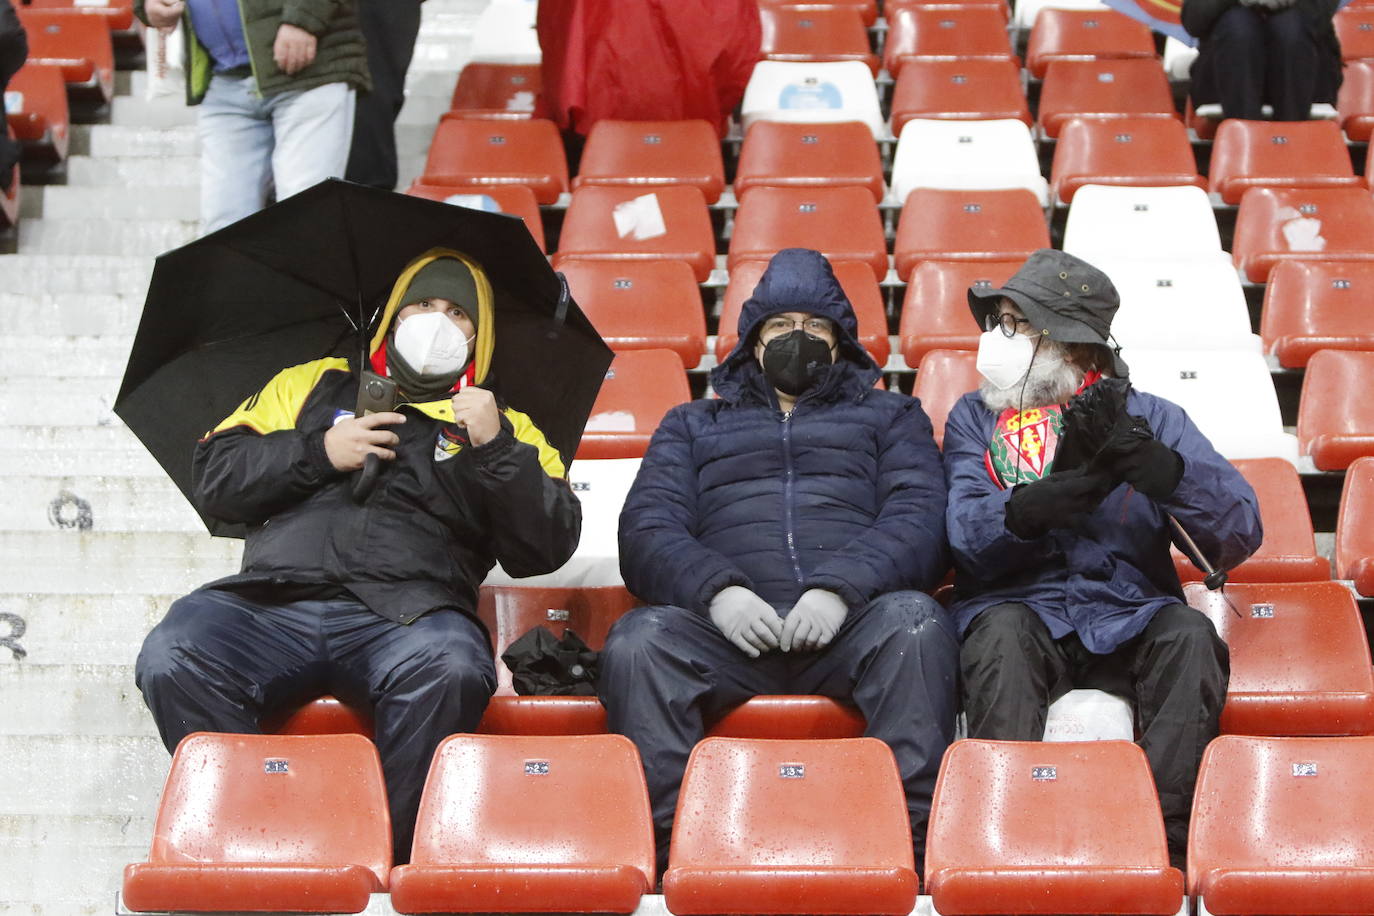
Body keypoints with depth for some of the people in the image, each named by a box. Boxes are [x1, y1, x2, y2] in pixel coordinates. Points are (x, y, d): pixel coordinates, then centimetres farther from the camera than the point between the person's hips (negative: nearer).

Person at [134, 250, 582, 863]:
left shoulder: (502, 426, 26)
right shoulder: (312, 386, 30)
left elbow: (546, 548, 11)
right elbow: (215, 479, 20)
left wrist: (496, 447, -2)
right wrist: (318, 452, 6)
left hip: (403, 612, -1)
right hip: (274, 601, 2)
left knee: (450, 670, -39)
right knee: (171, 660, -31)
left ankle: (391, 854, -24)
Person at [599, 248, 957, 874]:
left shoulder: (888, 416, 29)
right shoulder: (692, 425, 32)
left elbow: (919, 518, 9)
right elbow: (648, 530, 14)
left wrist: (840, 588, -12)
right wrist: (716, 590, -9)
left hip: (850, 622, -1)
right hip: (726, 624, 1)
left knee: (914, 620, -35)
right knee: (638, 640, -31)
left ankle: (915, 845, -37)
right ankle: (662, 851, -33)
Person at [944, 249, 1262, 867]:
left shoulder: (1149, 417, 16)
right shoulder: (975, 417, 18)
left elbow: (1240, 536, 4)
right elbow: (967, 535, 1)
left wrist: (1171, 474, -16)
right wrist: (1031, 507, -21)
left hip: (1128, 617, 0)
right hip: (1020, 603, 0)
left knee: (1189, 633, -31)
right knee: (1000, 630, -34)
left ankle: (1164, 834, -35)